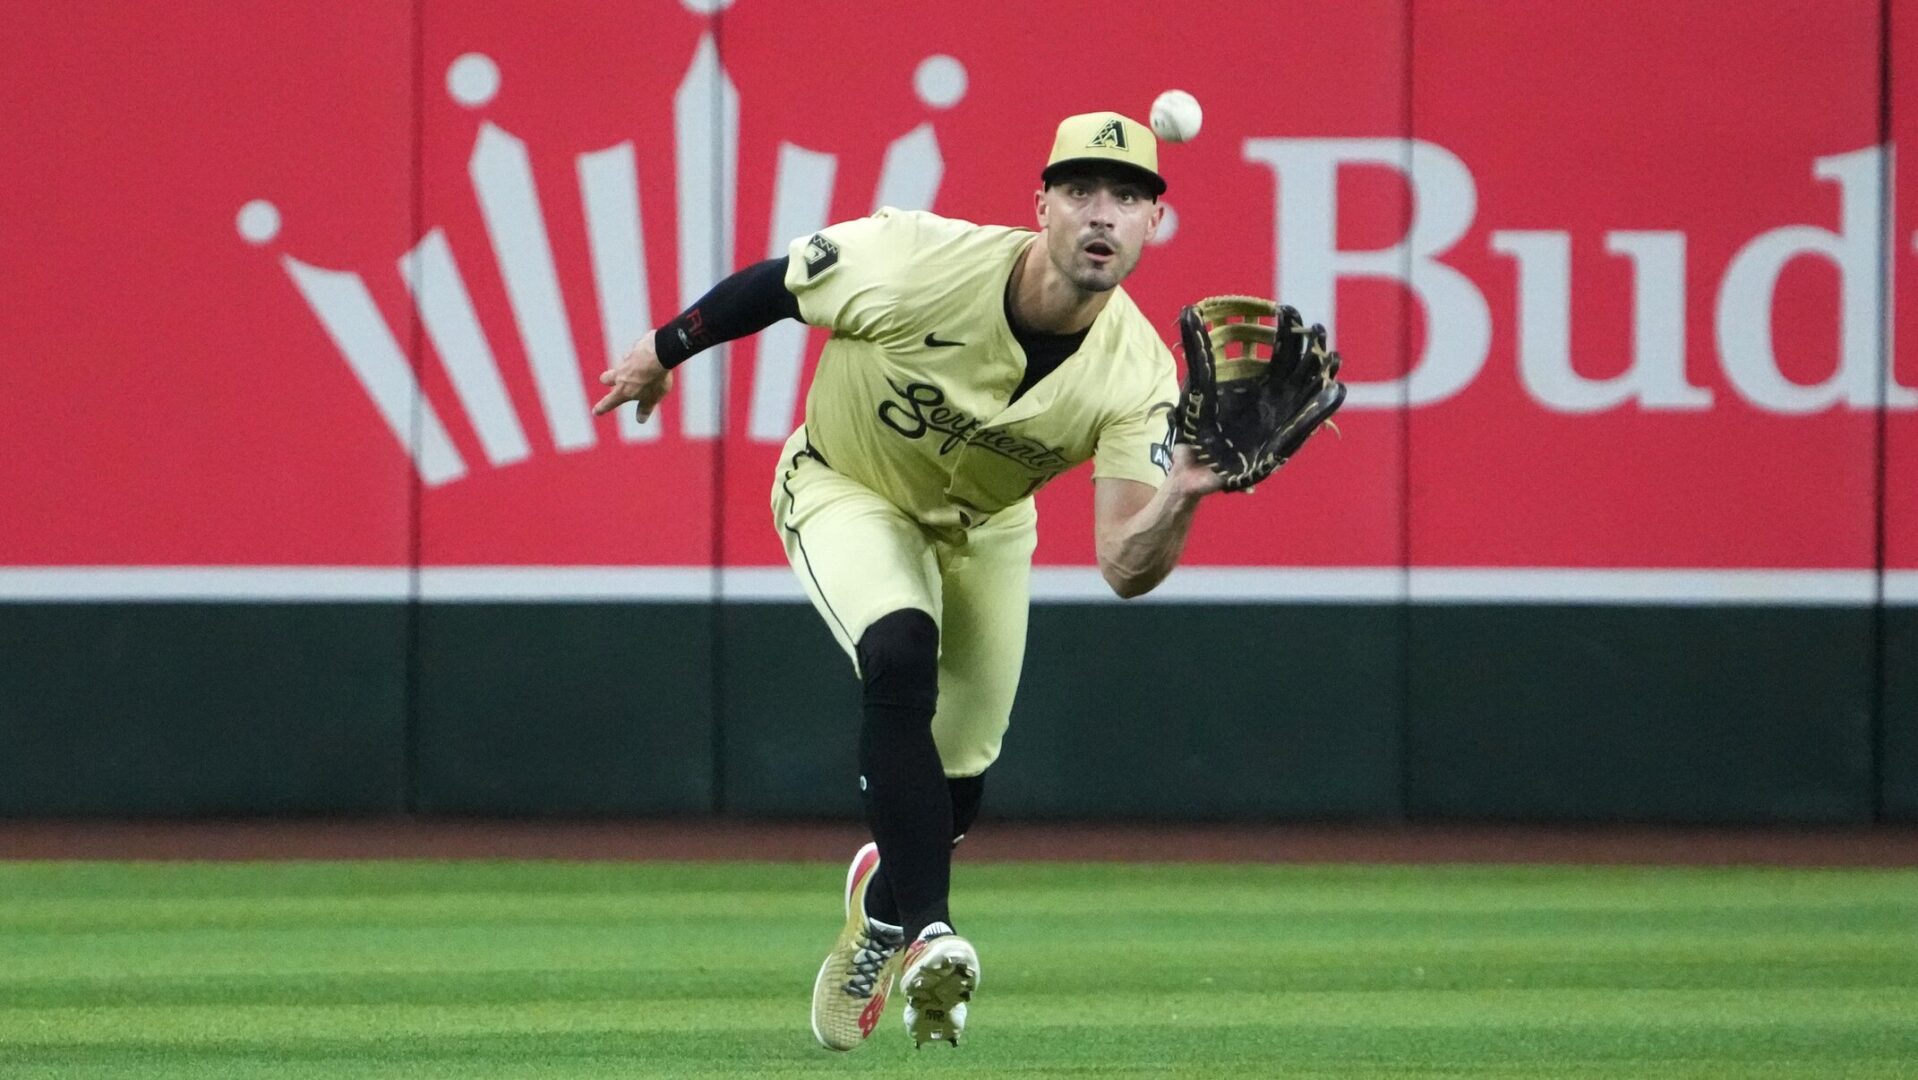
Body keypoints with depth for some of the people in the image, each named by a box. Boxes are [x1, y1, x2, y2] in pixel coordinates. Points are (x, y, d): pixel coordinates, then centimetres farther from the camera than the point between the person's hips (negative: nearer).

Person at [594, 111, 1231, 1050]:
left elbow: (1125, 568, -38)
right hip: (845, 491, -3)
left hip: (984, 528, 3)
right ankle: (926, 934, -26)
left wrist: (1181, 498, -59)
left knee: (957, 776, 11)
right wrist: (663, 352, 0)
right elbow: (775, 282, -16)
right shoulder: (914, 264, -36)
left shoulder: (1137, 376, -31)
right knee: (902, 657, -31)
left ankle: (882, 904, 44)